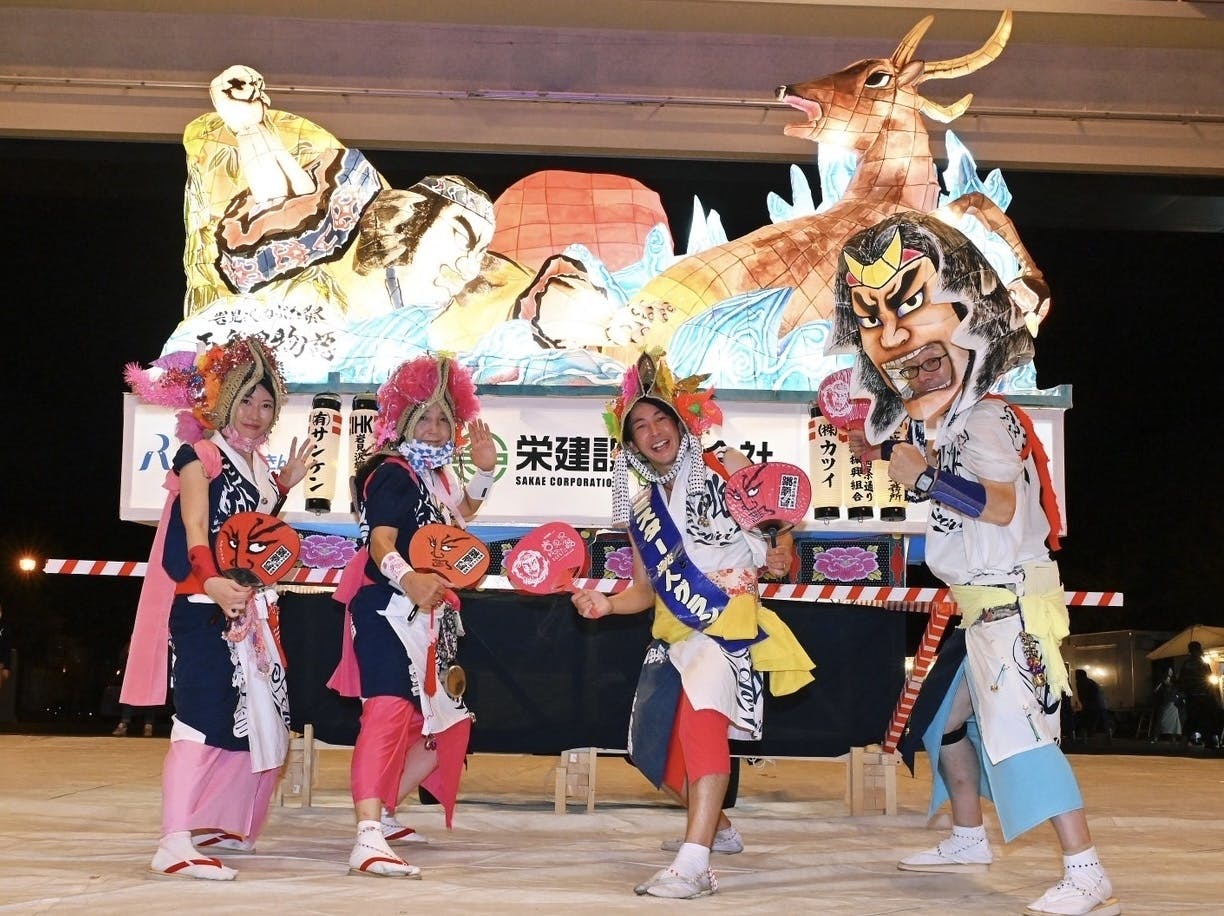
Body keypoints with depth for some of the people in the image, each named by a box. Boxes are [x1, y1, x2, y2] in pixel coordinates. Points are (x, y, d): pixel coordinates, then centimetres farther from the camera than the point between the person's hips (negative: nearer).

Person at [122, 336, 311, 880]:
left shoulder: (257, 463, 17)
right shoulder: (199, 456, -9)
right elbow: (195, 529, -24)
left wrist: (284, 485, 16)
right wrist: (213, 583, -40)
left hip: (251, 609, 9)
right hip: (205, 607, -9)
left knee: (252, 718, 14)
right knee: (204, 719, -18)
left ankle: (218, 824, 28)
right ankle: (174, 845, -21)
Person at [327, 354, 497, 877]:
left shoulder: (437, 475, 15)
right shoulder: (394, 473, -12)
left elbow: (461, 514, 37)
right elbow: (380, 542, -26)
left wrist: (484, 470, 18)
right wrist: (407, 578, -47)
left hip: (427, 616, 10)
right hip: (387, 608, -10)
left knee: (446, 723, 18)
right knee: (390, 709, -26)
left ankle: (383, 814, 29)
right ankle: (368, 840, -36)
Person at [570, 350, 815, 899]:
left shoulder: (726, 471, 0)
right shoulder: (640, 510, 14)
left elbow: (778, 531, 1)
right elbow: (645, 591, 13)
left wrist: (777, 556, -22)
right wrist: (604, 604, -6)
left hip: (730, 622, -7)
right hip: (673, 634, 7)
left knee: (699, 708, -32)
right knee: (656, 747, 14)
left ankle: (694, 865, -39)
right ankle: (717, 827, 42)